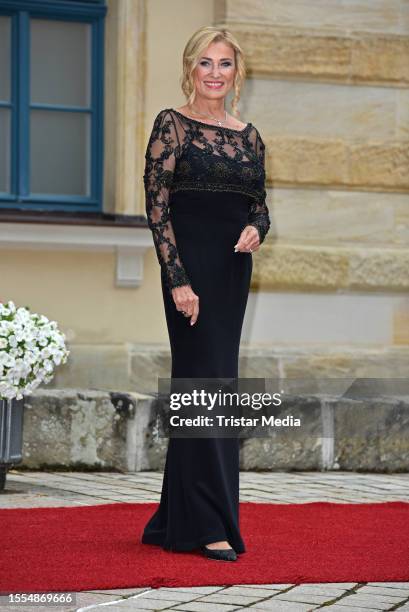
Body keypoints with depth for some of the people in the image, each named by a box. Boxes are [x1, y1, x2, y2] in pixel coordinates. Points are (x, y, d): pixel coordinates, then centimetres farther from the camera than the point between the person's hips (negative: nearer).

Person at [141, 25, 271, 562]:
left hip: (234, 271, 6)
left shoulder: (249, 136, 13)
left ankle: (174, 523, 18)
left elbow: (260, 206, 19)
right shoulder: (172, 126, -4)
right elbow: (157, 207, -9)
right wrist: (178, 280, -17)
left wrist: (256, 229, -6)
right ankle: (211, 525, -5)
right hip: (190, 269, -6)